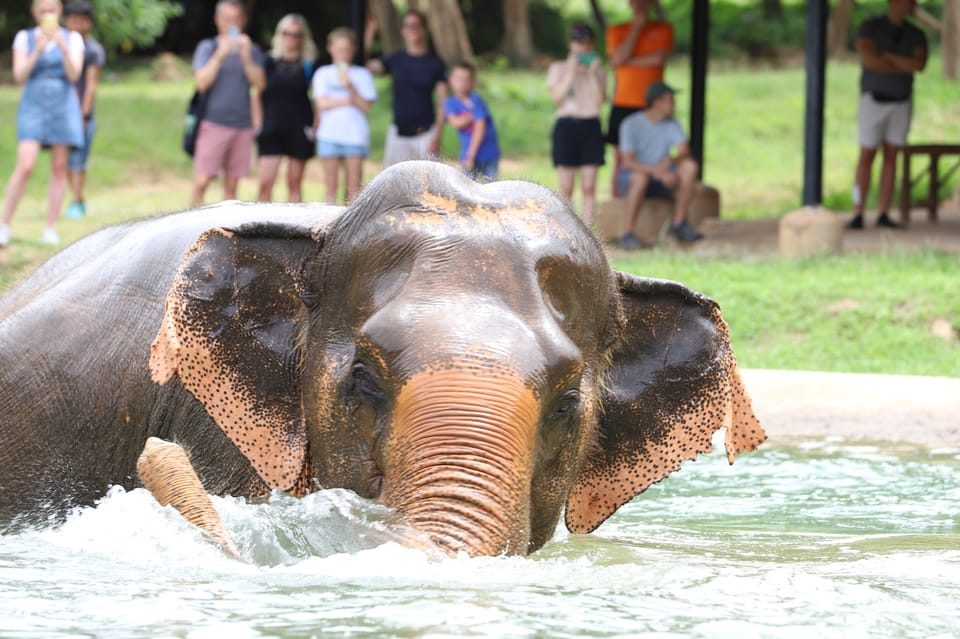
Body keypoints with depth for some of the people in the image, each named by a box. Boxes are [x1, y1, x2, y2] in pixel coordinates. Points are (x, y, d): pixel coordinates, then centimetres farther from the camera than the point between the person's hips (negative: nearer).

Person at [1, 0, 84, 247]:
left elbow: (74, 75, -6)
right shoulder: (24, 38, 5)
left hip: (63, 106, 1)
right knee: (25, 166, -14)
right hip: (33, 105, -1)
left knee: (59, 167, 1)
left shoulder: (72, 38, 5)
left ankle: (51, 230, 6)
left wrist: (63, 47, -21)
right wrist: (37, 50, -18)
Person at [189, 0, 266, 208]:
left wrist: (246, 57, -12)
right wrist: (220, 54, -14)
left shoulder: (252, 50, 12)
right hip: (213, 123, -3)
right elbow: (201, 83, -7)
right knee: (202, 181, -11)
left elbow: (260, 84, 0)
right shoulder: (207, 48, 5)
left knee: (231, 185, 3)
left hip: (243, 126, 3)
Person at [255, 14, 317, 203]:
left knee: (295, 183, 4)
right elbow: (259, 95, 13)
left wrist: (314, 128, -1)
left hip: (299, 130, 0)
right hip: (272, 129, 1)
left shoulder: (308, 65, 5)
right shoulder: (269, 63, 8)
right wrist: (258, 124, 6)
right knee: (265, 182, -9)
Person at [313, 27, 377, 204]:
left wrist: (350, 88, -12)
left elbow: (366, 106, 0)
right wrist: (350, 100, -3)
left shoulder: (362, 74, 10)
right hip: (329, 135, 0)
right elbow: (322, 103, -3)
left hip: (355, 135, 0)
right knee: (331, 185, -2)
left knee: (354, 186, -6)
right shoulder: (323, 73, 10)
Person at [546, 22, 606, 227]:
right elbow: (557, 97, -7)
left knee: (589, 186, -2)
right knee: (566, 188, -2)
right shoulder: (558, 68, 7)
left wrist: (592, 74, -8)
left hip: (591, 127, 1)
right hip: (566, 126, -1)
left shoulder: (599, 71, 9)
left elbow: (599, 101, -3)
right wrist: (571, 72, -9)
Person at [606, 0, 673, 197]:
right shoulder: (617, 31, 10)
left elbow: (660, 58, -8)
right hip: (622, 104, 1)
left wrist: (628, 61, -5)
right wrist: (636, 28, -5)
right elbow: (617, 60, -7)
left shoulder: (663, 29, 8)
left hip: (651, 105, -1)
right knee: (620, 158, -1)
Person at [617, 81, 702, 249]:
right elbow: (628, 162, -22)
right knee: (641, 177, -40)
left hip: (660, 181, 5)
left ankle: (679, 224, -15)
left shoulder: (672, 125, -1)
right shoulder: (631, 125, -14)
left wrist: (669, 160, -37)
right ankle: (628, 234, -35)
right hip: (630, 178, -5)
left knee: (690, 165, -20)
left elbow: (684, 152, -13)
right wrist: (660, 172, -35)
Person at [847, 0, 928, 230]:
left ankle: (883, 215, 4)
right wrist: (904, 67, -14)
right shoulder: (870, 27, -9)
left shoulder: (916, 35, 4)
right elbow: (869, 60, -24)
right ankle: (857, 216, -3)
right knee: (867, 157, -4)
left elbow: (920, 64, -14)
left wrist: (889, 57, -19)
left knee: (891, 157, 2)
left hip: (902, 102, 4)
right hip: (874, 99, -4)